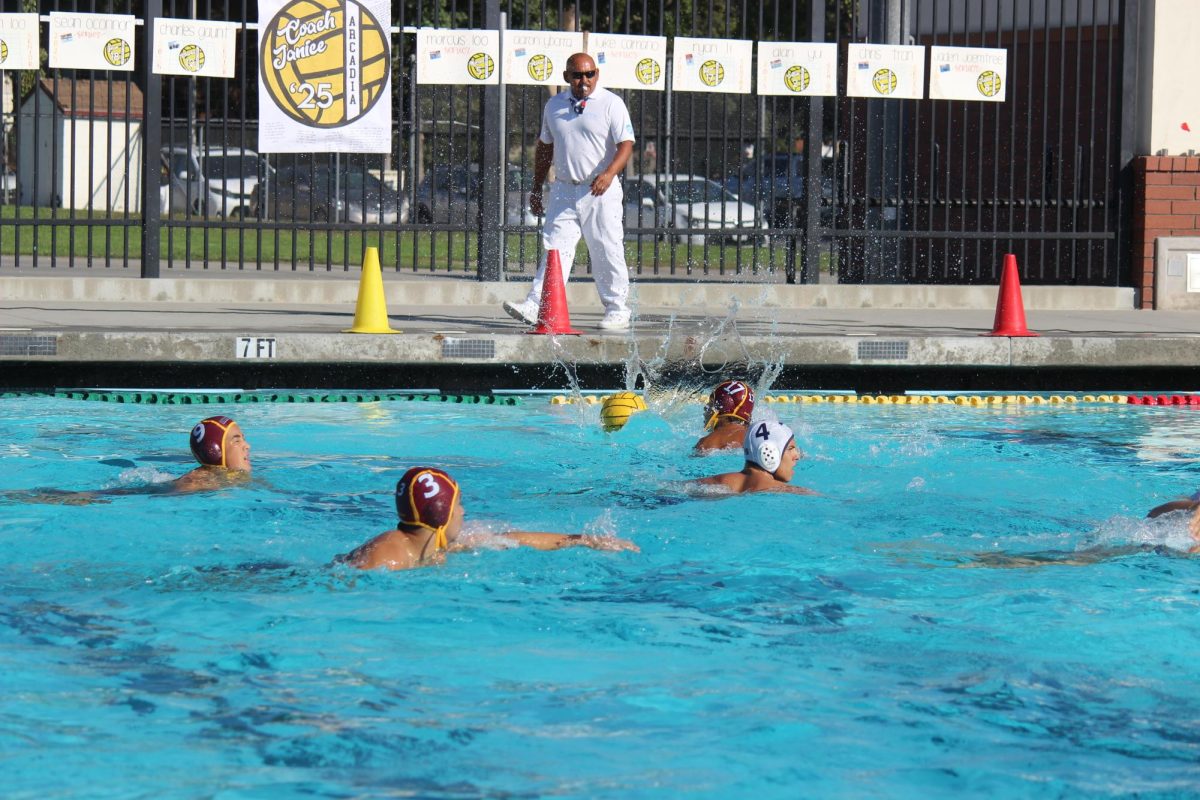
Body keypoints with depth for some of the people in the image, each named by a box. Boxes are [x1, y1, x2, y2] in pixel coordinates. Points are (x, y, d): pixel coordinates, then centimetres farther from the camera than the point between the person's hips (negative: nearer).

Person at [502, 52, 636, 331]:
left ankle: (617, 311, 10)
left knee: (607, 253, -1)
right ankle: (534, 306, -12)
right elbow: (544, 146, 23)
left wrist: (609, 173, -29)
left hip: (600, 191, -4)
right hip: (563, 190, 4)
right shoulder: (554, 106, 13)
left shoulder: (611, 104, -3)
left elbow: (625, 144, -11)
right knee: (555, 248, -4)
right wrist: (536, 188, 21)